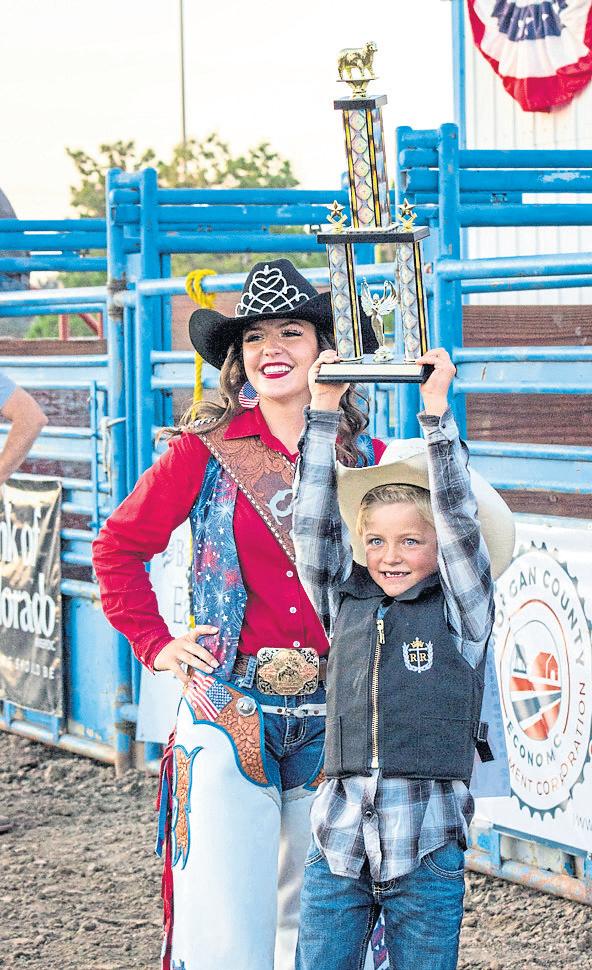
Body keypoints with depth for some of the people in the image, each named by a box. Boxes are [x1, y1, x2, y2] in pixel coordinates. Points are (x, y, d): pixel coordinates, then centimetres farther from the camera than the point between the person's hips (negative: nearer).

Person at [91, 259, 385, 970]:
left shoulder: (367, 460, 4)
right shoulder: (207, 452, -1)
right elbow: (118, 546, 10)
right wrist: (154, 644, 4)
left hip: (335, 717, 2)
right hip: (229, 713, -2)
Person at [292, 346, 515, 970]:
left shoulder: (460, 611, 2)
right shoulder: (345, 605, 9)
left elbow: (460, 523, -9)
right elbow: (313, 523, 4)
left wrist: (437, 414, -11)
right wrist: (322, 411, 0)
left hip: (426, 853, -2)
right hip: (338, 845, 3)